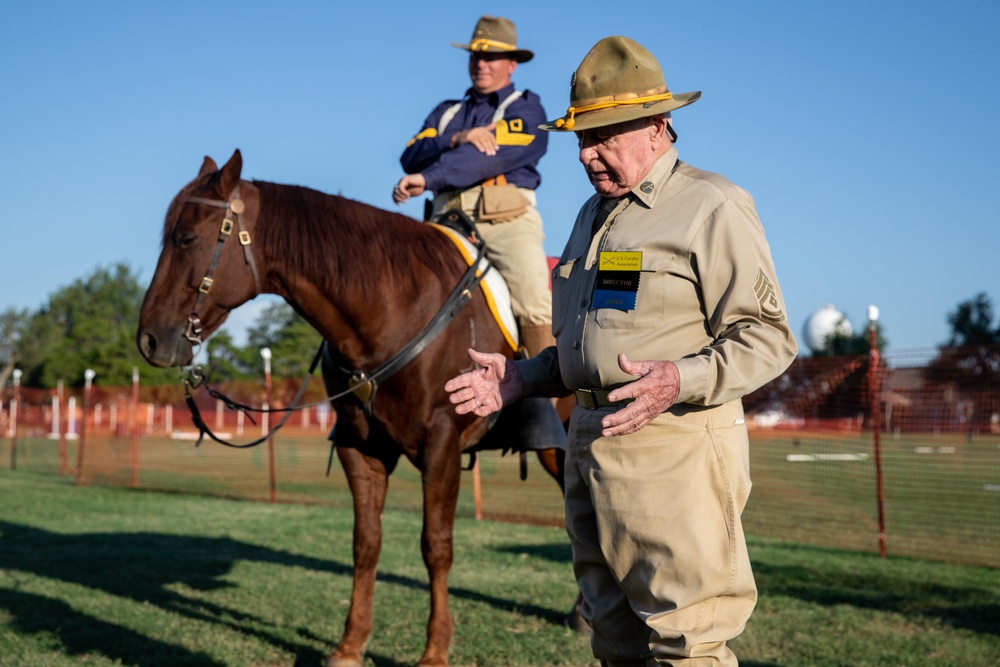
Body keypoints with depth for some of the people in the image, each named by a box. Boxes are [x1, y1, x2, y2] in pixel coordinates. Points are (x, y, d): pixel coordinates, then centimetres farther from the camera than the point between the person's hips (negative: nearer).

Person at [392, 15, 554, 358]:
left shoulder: (525, 107, 12)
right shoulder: (447, 112, 28)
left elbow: (495, 155, -7)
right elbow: (411, 157, 10)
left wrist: (429, 178, -17)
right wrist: (458, 139, -9)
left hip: (507, 217, -4)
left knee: (535, 303, -26)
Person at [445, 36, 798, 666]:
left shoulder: (712, 206, -6)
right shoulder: (594, 213, 20)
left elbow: (767, 336, -13)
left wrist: (680, 381, -28)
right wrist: (525, 377, 13)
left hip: (672, 448, -8)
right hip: (590, 439, 8)